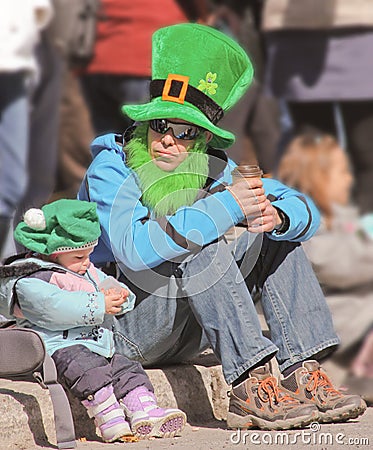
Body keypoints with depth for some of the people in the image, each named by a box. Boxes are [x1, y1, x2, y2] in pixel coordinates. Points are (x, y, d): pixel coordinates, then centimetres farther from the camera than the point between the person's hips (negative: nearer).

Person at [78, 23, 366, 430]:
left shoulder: (210, 168, 2)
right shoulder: (110, 170, -16)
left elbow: (304, 210, 0)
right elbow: (134, 249, -35)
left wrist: (275, 216, -26)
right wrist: (226, 206, -34)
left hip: (187, 333, 7)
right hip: (123, 331, -7)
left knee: (277, 239, -2)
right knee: (204, 250, -29)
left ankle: (303, 376, -14)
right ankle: (250, 388, -32)